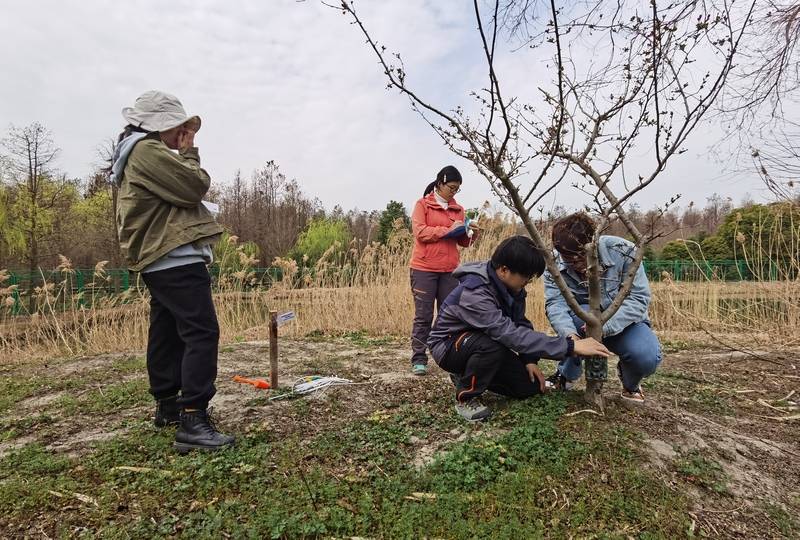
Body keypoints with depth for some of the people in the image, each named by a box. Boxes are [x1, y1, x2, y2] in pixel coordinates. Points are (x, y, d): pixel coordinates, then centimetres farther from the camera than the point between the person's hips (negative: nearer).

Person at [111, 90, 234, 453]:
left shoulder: (135, 154, 24)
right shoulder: (147, 150, -11)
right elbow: (196, 187, -13)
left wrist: (182, 154, 12)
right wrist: (189, 152, 0)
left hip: (159, 259, 11)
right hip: (176, 258, -11)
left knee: (167, 334, 16)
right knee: (202, 332, -15)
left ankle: (167, 405, 27)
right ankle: (192, 421, -17)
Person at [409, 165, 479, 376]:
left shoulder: (458, 209, 15)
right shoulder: (422, 205, 2)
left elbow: (462, 242, 17)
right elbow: (419, 232, -11)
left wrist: (470, 234, -4)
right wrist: (448, 230, -16)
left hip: (450, 270, 5)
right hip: (424, 269, -4)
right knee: (423, 316, -2)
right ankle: (419, 359, 4)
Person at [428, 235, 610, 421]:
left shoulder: (511, 287, -9)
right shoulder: (473, 293, -35)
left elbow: (520, 324, 3)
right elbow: (511, 334, -42)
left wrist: (529, 360, -12)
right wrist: (571, 346, -41)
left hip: (484, 341, 8)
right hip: (448, 345, -7)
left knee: (531, 385, -2)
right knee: (491, 345, -38)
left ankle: (468, 375, 15)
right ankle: (466, 397, -13)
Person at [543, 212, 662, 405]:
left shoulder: (623, 251, -21)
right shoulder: (555, 263, -17)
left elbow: (638, 298, -24)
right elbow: (555, 303, -27)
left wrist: (605, 327, -40)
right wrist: (569, 334, -48)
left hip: (623, 322, 0)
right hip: (583, 321, 1)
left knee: (647, 356, -32)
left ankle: (630, 383, 8)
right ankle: (567, 374, -7)